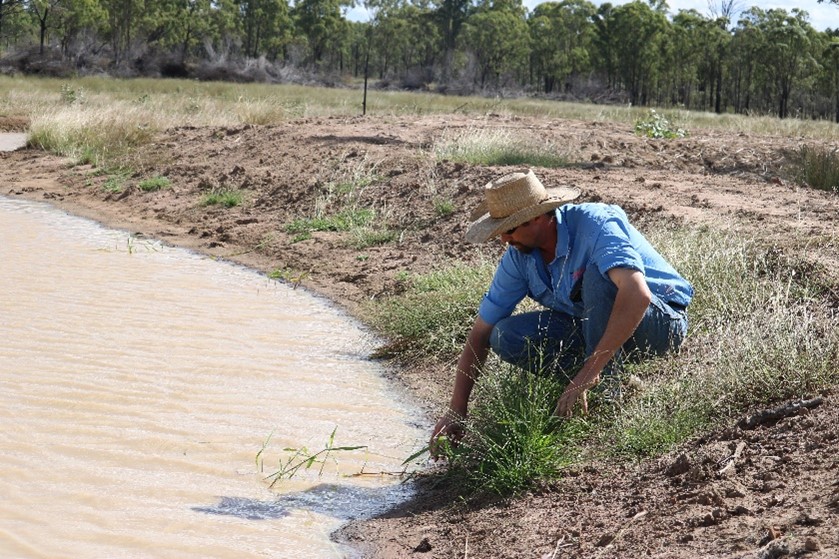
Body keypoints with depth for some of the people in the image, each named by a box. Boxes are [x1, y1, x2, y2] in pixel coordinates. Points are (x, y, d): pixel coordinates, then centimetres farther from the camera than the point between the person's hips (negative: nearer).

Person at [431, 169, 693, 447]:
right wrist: (456, 410, -10)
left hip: (663, 320, -6)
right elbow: (481, 333, -3)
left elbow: (637, 294, -43)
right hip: (594, 327, 6)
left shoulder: (595, 224, -28)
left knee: (597, 276, -36)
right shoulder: (519, 256, -7)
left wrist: (589, 371, -45)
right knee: (506, 337, -14)